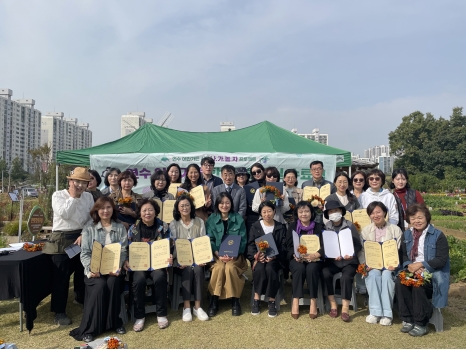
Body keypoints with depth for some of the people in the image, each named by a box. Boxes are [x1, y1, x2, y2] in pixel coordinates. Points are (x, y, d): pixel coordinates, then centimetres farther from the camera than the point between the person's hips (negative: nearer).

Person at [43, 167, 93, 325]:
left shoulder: (88, 196, 6)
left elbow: (92, 218, 1)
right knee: (61, 276, -1)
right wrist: (73, 197, -15)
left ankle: (81, 298, 41)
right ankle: (59, 311, 9)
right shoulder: (58, 195, -5)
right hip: (62, 239, -4)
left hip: (82, 237, 5)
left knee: (83, 272, 18)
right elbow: (64, 214, -20)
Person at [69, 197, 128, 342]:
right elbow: (84, 253, 0)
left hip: (113, 270, 1)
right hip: (95, 270, -1)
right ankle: (89, 329, -18)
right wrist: (91, 269, -18)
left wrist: (117, 268, -15)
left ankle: (115, 322, -9)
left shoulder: (120, 228, 10)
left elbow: (123, 251, 3)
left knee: (112, 283, -30)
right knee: (100, 285, -30)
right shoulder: (89, 229, 8)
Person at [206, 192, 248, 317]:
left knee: (230, 267, -31)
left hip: (235, 255, 0)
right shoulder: (211, 219, 2)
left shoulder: (238, 219, 2)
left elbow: (243, 240, 0)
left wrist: (234, 254, -16)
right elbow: (210, 240, -2)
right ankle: (214, 301, -14)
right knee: (219, 267, -31)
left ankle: (235, 300, -11)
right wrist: (218, 255, -18)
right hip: (217, 254, 0)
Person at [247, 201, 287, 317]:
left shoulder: (281, 227, 9)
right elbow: (250, 245, 4)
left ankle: (272, 301, -17)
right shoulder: (255, 227, 10)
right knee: (259, 269, -32)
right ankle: (257, 299, -16)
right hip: (258, 257, 1)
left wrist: (274, 256, -16)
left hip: (275, 258, 0)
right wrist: (256, 255, -17)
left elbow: (284, 246, 3)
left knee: (270, 269, -33)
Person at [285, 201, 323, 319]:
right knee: (299, 268, -31)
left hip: (314, 258, 0)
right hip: (296, 258, 0)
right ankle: (295, 300, -21)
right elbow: (288, 246, 2)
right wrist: (295, 255, -19)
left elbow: (325, 245, -4)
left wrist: (316, 254, -24)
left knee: (312, 269, -31)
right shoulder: (292, 226, 8)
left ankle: (313, 301, -18)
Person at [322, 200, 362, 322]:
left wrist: (351, 254, -20)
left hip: (349, 261, -2)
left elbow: (358, 245, -1)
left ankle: (345, 308, -18)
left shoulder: (350, 226, -2)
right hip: (333, 260, 2)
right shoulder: (326, 227, 3)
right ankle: (333, 305, -13)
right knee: (325, 273, -25)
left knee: (346, 277, -28)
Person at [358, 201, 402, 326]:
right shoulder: (365, 231, 11)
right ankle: (375, 312, -26)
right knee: (374, 274, -32)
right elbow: (362, 251, 5)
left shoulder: (396, 230, 7)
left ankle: (387, 313, -26)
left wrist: (394, 264, -19)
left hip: (389, 265, -1)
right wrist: (365, 265, -13)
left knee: (386, 274, -33)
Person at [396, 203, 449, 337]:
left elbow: (442, 260, -11)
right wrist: (409, 265, -11)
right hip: (412, 271, 4)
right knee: (399, 282, -27)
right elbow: (403, 255, 11)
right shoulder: (407, 234, 12)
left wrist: (421, 265, -19)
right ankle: (407, 320, -13)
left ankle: (421, 324, -16)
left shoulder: (438, 235, -4)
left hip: (431, 274, -4)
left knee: (417, 285, -33)